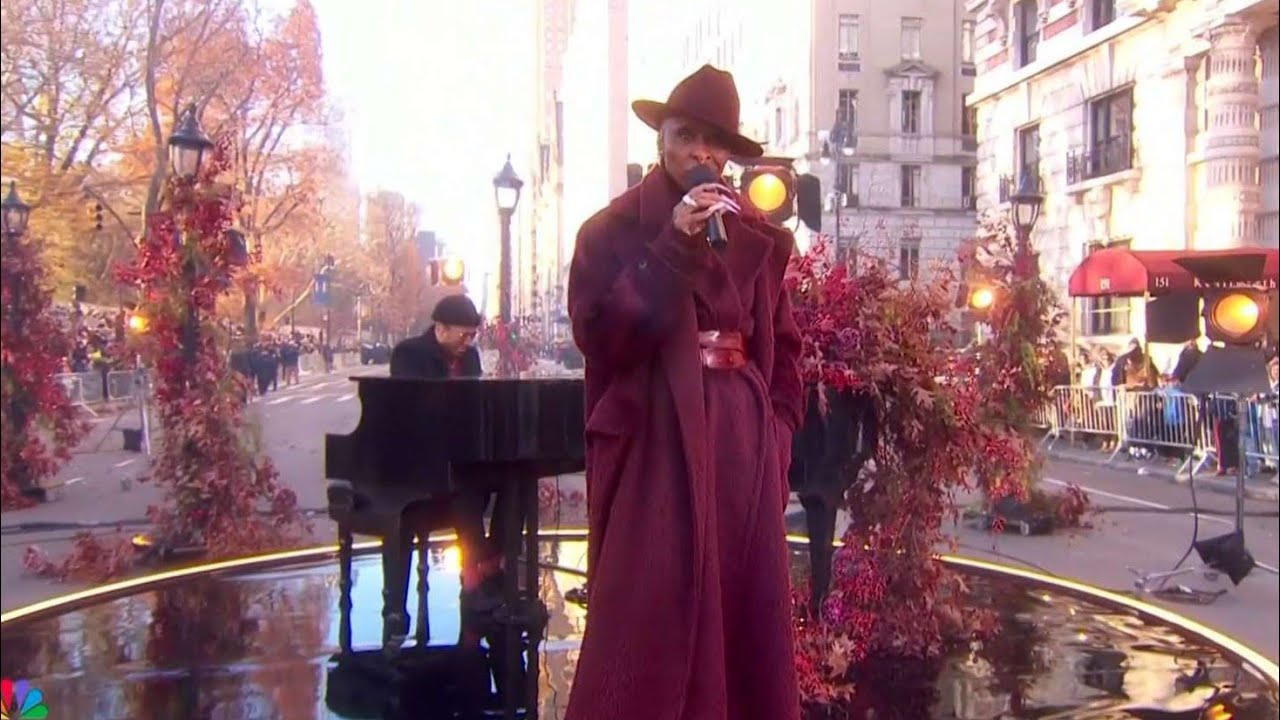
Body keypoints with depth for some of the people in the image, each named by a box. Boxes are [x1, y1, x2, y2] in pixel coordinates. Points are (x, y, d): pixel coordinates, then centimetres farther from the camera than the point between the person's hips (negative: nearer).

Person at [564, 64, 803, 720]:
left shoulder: (757, 236, 13)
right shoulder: (614, 229, 1)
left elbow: (783, 344, 19)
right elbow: (596, 333, -13)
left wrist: (777, 430, 7)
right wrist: (674, 247, -18)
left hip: (744, 438, 5)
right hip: (655, 440, -4)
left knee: (745, 609, 8)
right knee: (652, 616, -6)